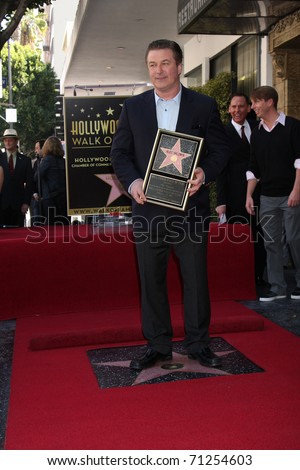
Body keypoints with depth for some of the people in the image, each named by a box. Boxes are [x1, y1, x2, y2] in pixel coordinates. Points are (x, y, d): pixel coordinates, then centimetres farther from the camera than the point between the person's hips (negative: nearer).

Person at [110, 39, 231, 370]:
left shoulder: (204, 106, 4)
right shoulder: (133, 107, 7)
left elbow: (220, 149, 3)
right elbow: (119, 153, 6)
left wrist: (205, 173, -17)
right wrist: (132, 182, -12)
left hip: (191, 208, -1)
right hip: (148, 209, 2)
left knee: (196, 278, 6)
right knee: (151, 280, 8)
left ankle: (198, 343, 21)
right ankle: (157, 345, 22)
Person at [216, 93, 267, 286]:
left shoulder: (258, 127, 10)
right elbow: (221, 171, -7)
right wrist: (221, 201, -12)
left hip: (259, 192, 5)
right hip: (236, 196, -4)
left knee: (260, 237, 9)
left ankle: (258, 276, 20)